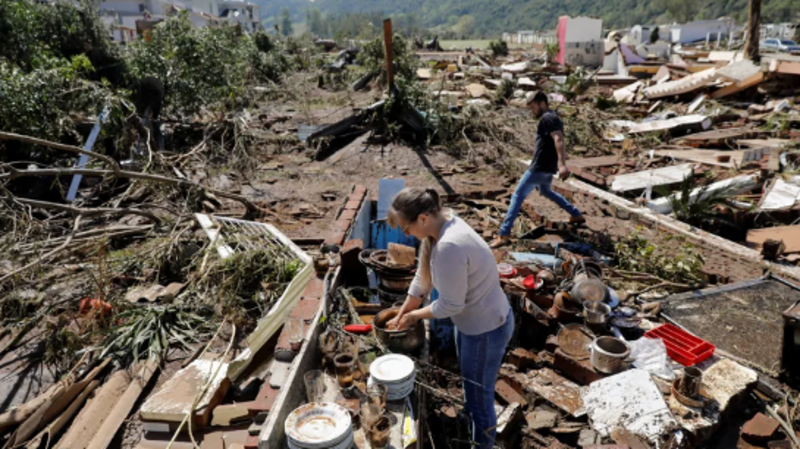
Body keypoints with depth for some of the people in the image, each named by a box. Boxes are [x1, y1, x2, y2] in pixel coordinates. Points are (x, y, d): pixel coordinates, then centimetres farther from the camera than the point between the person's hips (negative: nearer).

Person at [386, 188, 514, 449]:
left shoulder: (449, 247, -36)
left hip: (486, 329, -10)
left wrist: (415, 316, -9)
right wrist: (401, 315, 8)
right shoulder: (441, 226, -6)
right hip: (472, 320, 10)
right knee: (469, 386, 30)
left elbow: (450, 305, -27)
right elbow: (423, 277, 4)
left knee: (479, 396, 11)